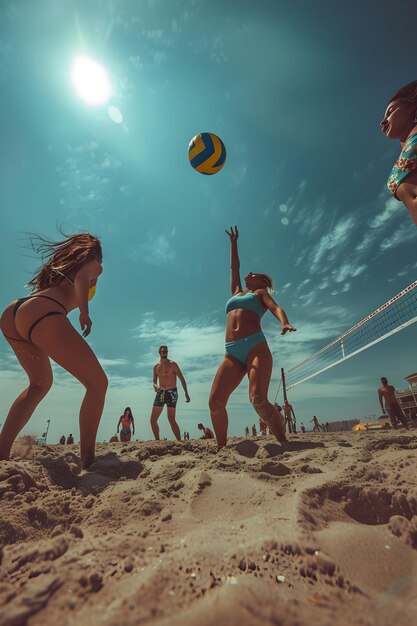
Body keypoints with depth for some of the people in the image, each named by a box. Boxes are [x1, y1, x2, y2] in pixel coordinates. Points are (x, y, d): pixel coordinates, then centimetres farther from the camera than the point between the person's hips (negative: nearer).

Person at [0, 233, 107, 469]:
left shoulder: (63, 264, 36)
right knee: (97, 382, -4)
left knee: (40, 383, 26)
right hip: (41, 314, -8)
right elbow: (81, 279, -5)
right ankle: (88, 460, -10)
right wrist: (85, 313, -12)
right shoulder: (93, 264, 16)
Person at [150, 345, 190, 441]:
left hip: (172, 393, -5)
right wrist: (155, 386, -7)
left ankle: (179, 441, 0)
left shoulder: (172, 364, -5)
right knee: (153, 420, 3)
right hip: (160, 393, 5)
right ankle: (157, 440, 18)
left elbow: (182, 379, -5)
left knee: (171, 420, -11)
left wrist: (186, 394, -10)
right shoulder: (156, 367, 8)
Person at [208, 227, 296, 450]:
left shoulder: (260, 293, 17)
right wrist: (233, 243, 47)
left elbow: (276, 308, -2)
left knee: (258, 400, -22)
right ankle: (221, 447, 2)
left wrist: (284, 323, -24)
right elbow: (234, 267, 41)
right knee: (215, 401, -9)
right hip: (232, 353, 5)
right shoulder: (237, 292, 32)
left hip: (256, 346, -5)